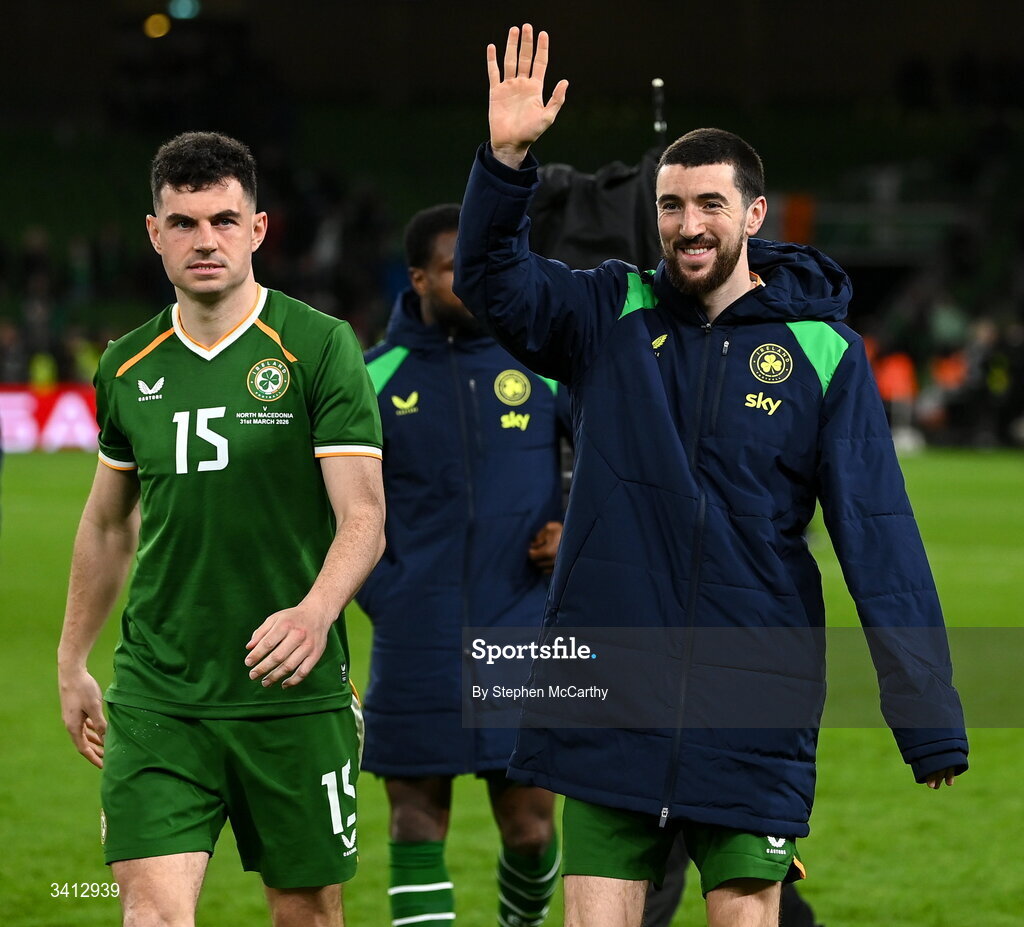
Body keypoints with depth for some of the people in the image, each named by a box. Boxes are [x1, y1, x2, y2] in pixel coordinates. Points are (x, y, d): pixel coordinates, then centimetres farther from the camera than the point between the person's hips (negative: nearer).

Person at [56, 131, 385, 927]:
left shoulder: (320, 347, -6)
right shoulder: (128, 367, 7)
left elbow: (364, 516, -12)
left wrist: (315, 612, -30)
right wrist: (72, 662, 24)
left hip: (293, 693, -2)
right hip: (156, 698, 2)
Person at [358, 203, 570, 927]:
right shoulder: (376, 379, 1)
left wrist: (578, 528, 1)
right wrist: (382, 590, 1)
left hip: (524, 629, 0)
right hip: (417, 643, 0)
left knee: (529, 828, 2)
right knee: (418, 821, -2)